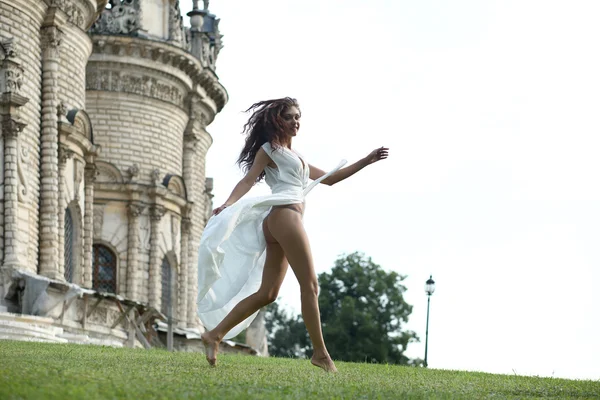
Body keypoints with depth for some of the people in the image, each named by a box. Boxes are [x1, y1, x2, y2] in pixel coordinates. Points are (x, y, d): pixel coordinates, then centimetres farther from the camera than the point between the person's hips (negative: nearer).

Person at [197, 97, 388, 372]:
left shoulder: (295, 157, 31)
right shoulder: (270, 148, 6)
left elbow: (329, 178, 35)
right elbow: (249, 179, -7)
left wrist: (366, 161, 33)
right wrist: (229, 203, -25)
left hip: (278, 224, 9)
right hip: (284, 215, -9)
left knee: (266, 293, 2)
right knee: (309, 284, -10)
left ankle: (215, 334, -1)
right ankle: (320, 352, -10)